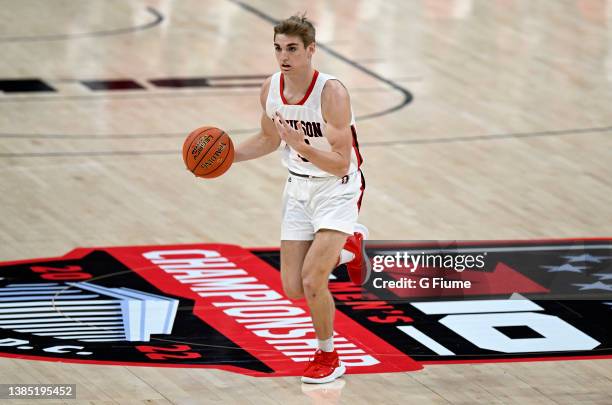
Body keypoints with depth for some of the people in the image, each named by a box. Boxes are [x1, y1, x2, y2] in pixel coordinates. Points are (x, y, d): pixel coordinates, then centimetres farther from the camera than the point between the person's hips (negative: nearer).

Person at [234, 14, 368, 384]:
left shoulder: (331, 92, -27)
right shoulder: (271, 89, -7)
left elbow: (341, 163, -28)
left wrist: (302, 147, -43)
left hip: (337, 190, -6)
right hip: (298, 189, 6)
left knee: (312, 280, -19)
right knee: (293, 289, 4)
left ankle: (328, 358, 5)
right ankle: (347, 248, 32)